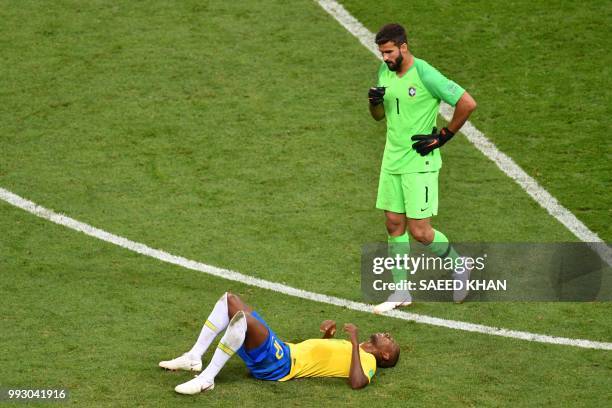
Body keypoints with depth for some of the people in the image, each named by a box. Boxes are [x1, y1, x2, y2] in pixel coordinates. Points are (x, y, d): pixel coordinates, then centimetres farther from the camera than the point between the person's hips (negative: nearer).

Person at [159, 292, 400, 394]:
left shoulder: (367, 360, -2)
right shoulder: (356, 350, 25)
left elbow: (357, 383, -25)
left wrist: (355, 343, -21)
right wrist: (328, 335, 19)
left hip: (279, 364, -10)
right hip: (282, 350, 10)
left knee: (241, 316, -34)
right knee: (229, 299, 7)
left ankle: (206, 379, -27)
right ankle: (194, 358, 0)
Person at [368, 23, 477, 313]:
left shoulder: (425, 75, -18)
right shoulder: (385, 71, 6)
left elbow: (467, 104, -18)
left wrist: (443, 137, -12)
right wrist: (374, 101, -6)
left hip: (419, 164, -7)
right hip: (392, 161, 7)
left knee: (419, 232, -7)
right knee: (394, 224, 7)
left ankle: (458, 266, 20)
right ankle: (401, 292, 16)